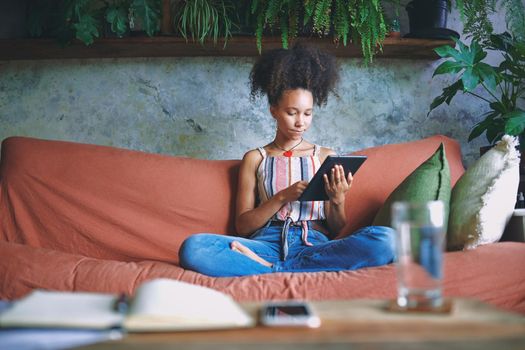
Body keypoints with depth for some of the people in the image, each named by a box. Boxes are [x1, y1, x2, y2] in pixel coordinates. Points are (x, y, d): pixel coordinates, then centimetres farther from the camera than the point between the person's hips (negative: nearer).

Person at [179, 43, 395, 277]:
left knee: (385, 239, -32)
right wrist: (283, 197, -6)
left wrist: (338, 202, -6)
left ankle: (269, 267, -26)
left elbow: (337, 230, 15)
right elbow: (242, 226, 8)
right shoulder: (255, 159, 17)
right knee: (193, 247, -30)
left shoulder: (326, 157, 18)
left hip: (315, 245, 2)